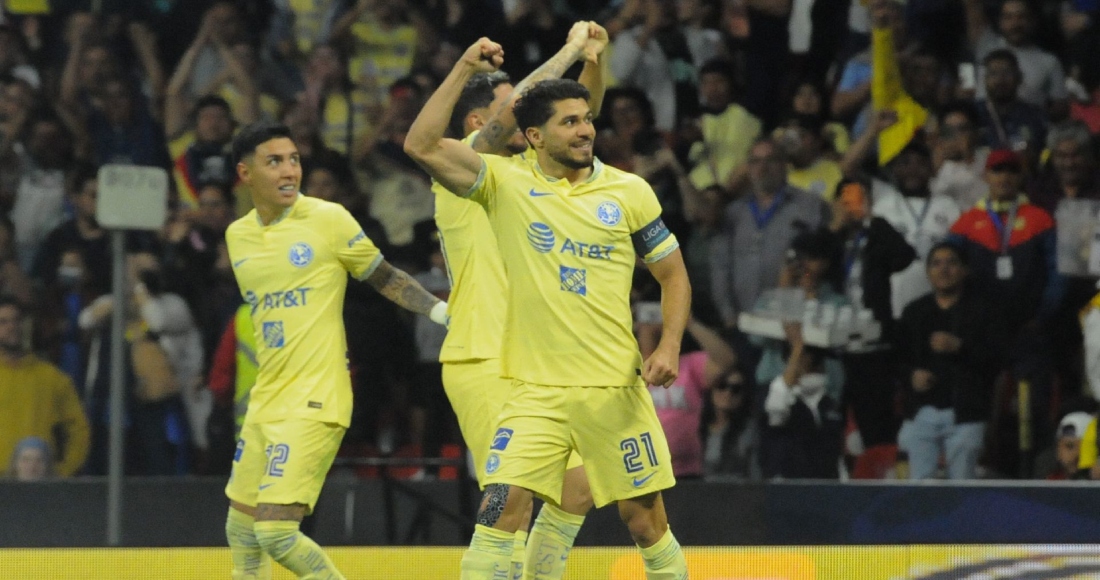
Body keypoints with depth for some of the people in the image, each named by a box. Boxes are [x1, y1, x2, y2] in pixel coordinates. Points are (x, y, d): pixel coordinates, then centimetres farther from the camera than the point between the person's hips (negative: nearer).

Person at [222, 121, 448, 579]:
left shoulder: (328, 220, -6)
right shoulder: (238, 236, 10)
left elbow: (385, 278, 2)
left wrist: (441, 310, -11)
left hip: (314, 403, -7)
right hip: (264, 402, 7)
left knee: (275, 531, -16)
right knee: (241, 530, 13)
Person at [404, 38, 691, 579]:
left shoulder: (629, 191, 3)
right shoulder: (505, 181, 0)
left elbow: (673, 275, 10)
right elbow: (421, 145, -11)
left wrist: (669, 346, -5)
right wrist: (464, 70, -13)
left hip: (615, 388, 1)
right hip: (536, 390, -1)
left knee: (645, 519, 6)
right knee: (500, 508, -14)